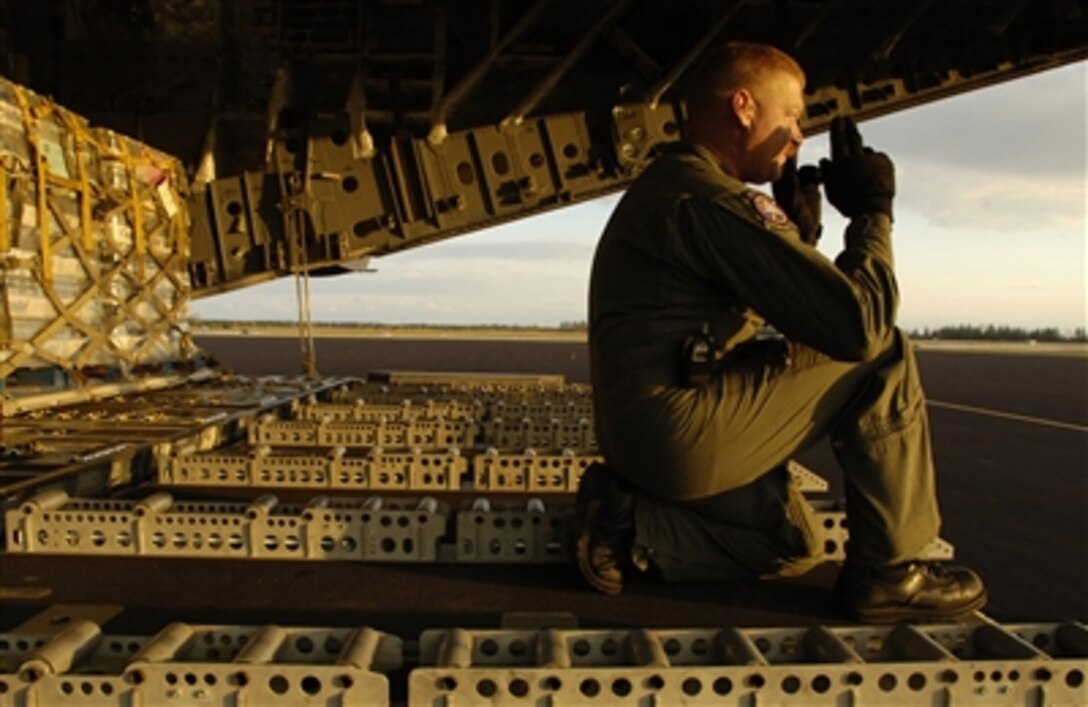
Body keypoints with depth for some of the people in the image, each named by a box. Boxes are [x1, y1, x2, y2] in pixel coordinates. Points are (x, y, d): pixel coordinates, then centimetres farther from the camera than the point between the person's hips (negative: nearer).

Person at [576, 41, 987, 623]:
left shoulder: (667, 187, 18)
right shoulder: (711, 200, -15)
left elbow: (757, 320, 23)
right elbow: (859, 322, -19)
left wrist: (798, 232, 13)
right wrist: (873, 209, -4)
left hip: (642, 432, 11)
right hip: (682, 430, -11)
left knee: (792, 545, 25)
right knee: (882, 357, -4)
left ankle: (629, 522, 10)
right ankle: (888, 572, 3)